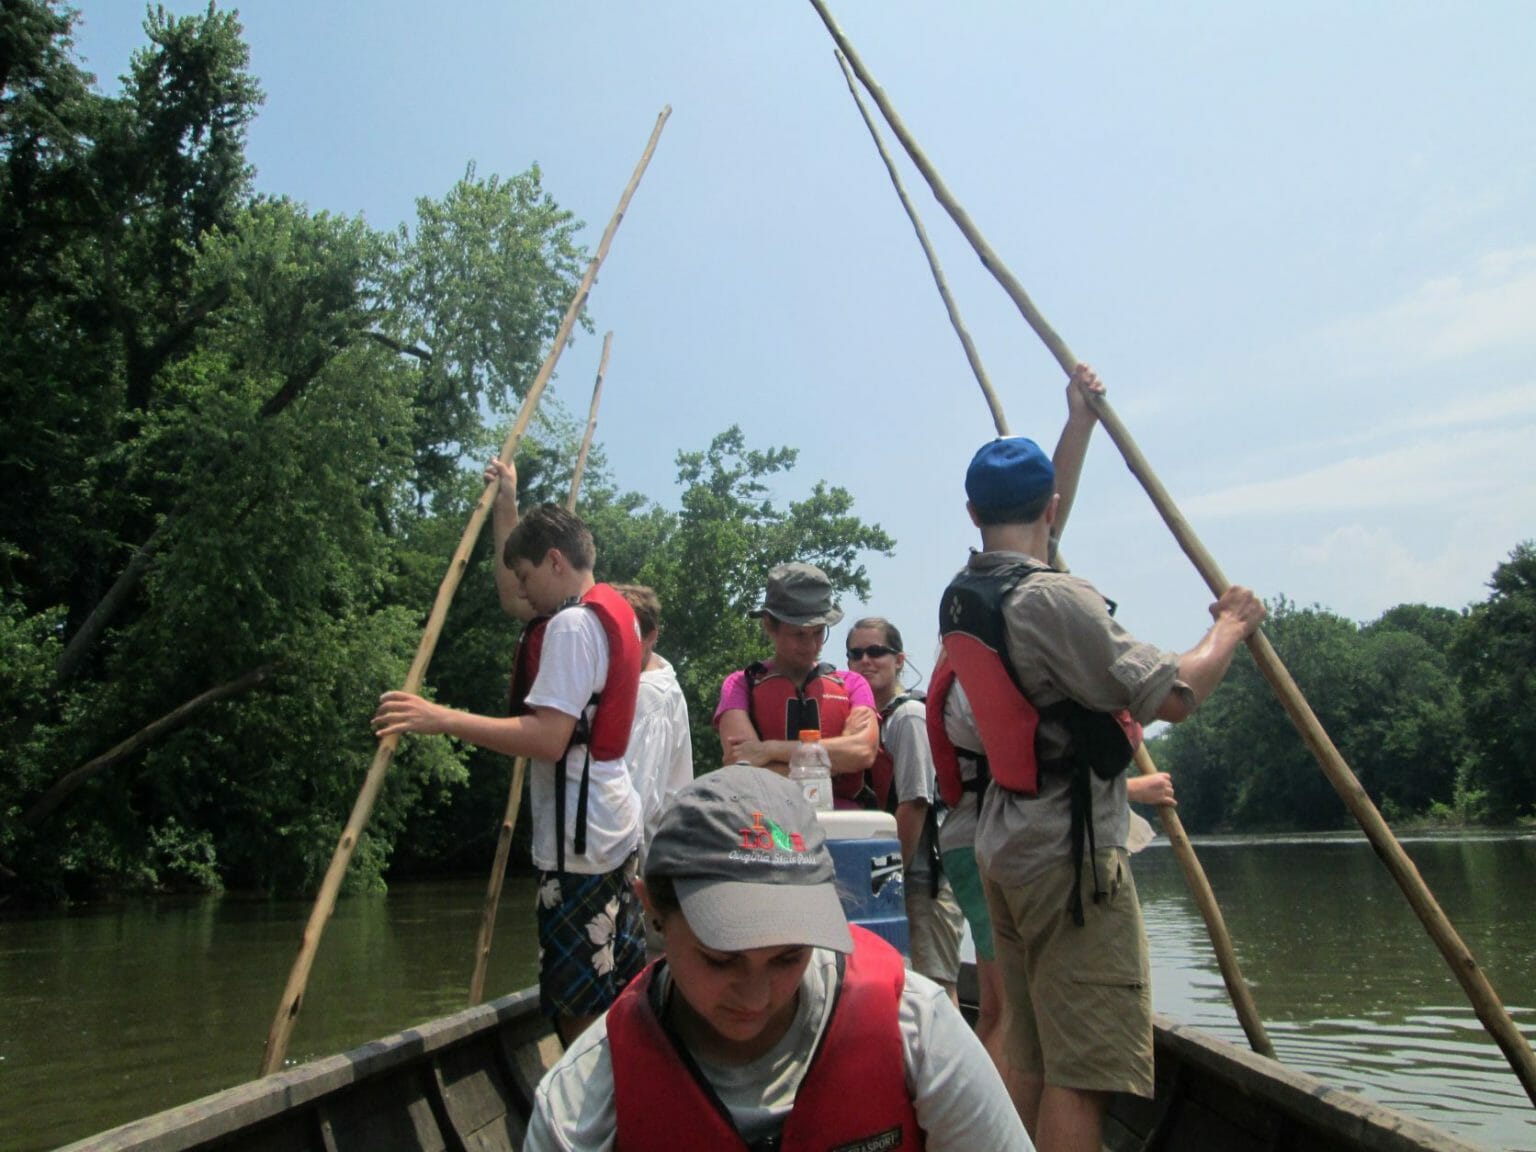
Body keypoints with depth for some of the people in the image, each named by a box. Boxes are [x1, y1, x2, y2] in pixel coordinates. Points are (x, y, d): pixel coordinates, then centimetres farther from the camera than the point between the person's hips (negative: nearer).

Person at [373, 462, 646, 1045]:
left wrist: (443, 719, -26)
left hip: (578, 842, -10)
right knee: (622, 989, 18)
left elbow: (547, 738, -26)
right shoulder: (611, 609, 13)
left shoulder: (571, 625, -16)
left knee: (578, 1008, -3)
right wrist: (508, 503, 34)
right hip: (615, 828, 10)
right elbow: (515, 598, 32)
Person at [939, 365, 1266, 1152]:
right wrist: (1233, 624, -1)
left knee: (1028, 1054, 16)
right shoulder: (1052, 597, -18)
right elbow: (1173, 696, -20)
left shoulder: (959, 599, 9)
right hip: (1072, 854, -9)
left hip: (1004, 845, 9)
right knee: (1082, 1068, -5)